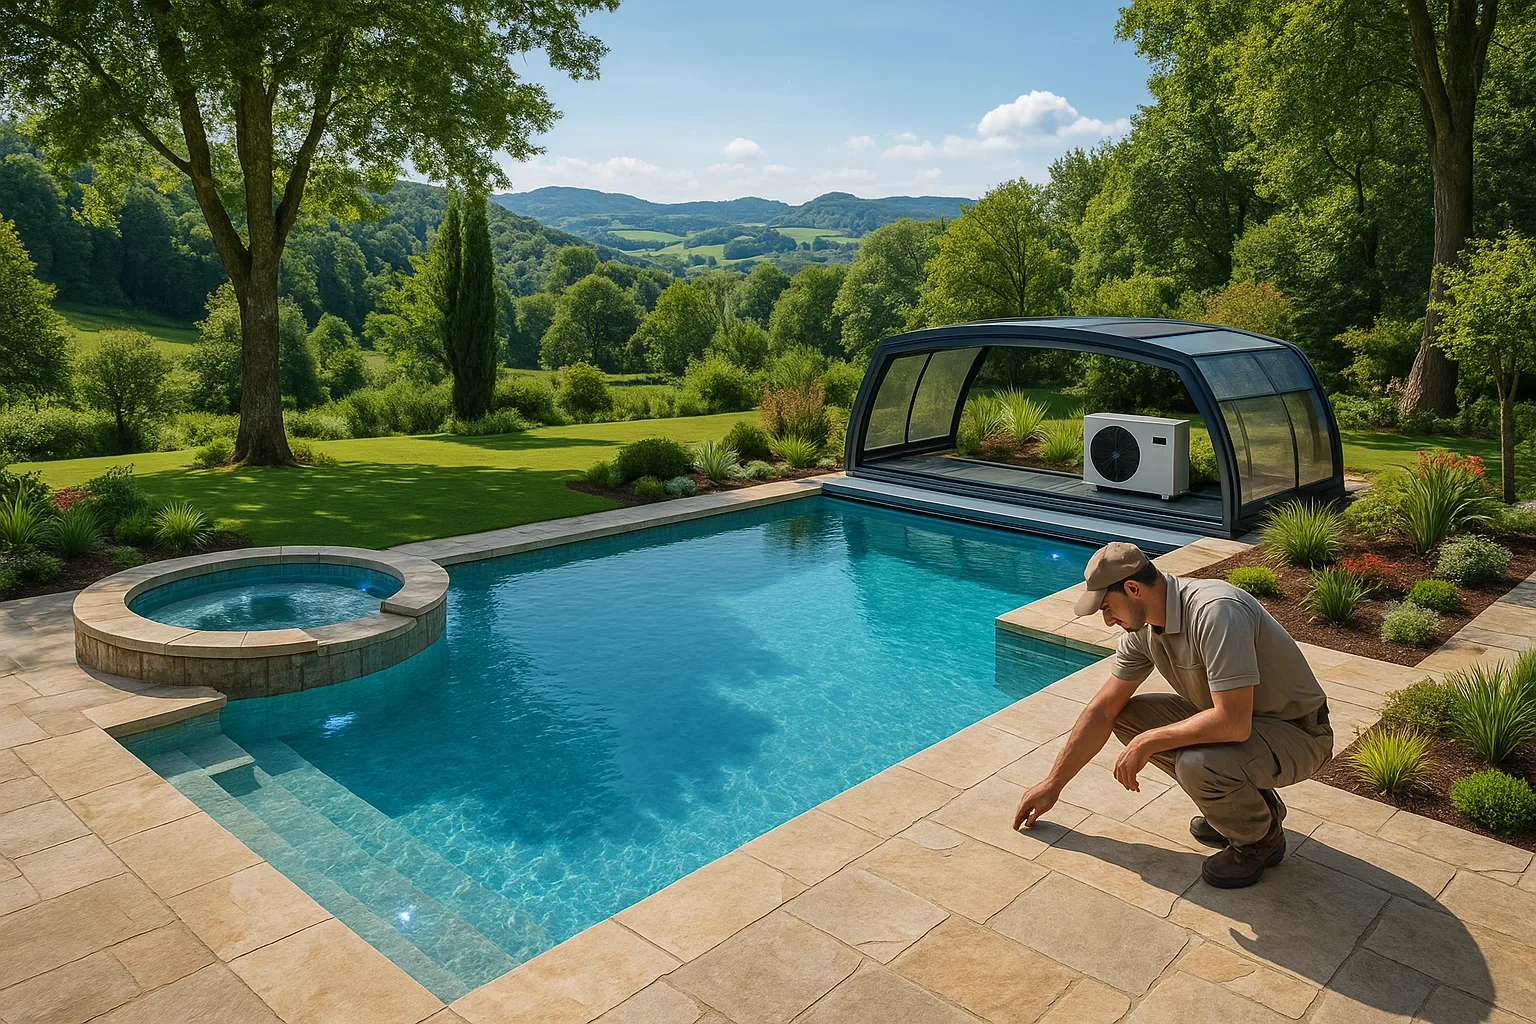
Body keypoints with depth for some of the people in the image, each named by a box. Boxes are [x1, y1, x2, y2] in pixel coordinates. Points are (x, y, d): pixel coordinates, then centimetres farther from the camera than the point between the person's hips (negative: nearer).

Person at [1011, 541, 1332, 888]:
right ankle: (1241, 799, 11)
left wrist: (1148, 742, -23)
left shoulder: (1216, 612, -31)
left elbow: (1233, 723, -36)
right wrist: (1053, 784, 7)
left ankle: (1260, 837, 0)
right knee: (1128, 716, -2)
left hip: (1297, 732, -8)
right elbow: (1103, 710, 3)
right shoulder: (1142, 628, -4)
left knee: (1198, 765, -34)